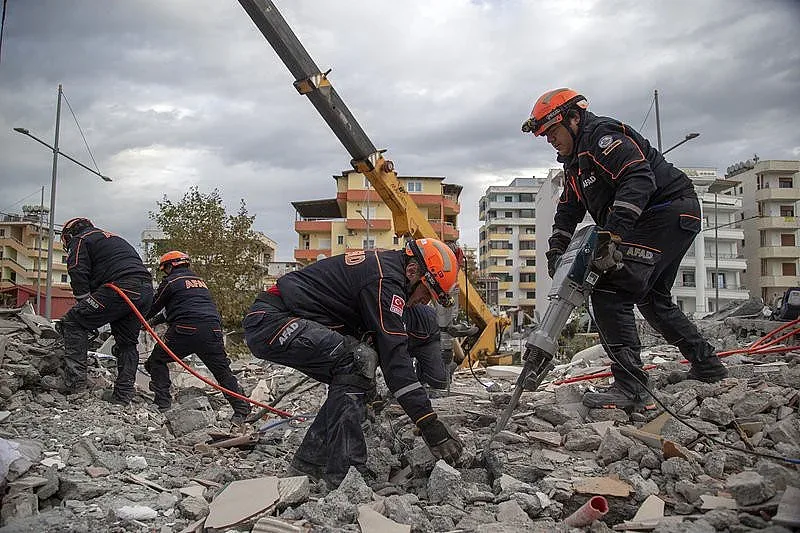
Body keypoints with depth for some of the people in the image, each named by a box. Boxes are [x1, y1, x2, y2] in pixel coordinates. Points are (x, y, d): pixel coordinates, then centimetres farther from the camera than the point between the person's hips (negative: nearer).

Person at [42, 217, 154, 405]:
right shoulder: (114, 238, 38)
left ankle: (73, 379, -5)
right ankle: (123, 394, 18)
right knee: (127, 342, 15)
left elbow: (79, 277, 2)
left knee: (73, 321, 0)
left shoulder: (80, 240, 14)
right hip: (146, 290, 8)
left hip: (121, 288, -8)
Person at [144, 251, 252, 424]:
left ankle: (163, 401, 9)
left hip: (186, 331, -5)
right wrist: (154, 321, 42)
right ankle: (241, 408, 4)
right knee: (222, 370, 10)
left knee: (158, 360, 16)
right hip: (213, 329, 5)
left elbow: (153, 307, 18)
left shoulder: (170, 281, 9)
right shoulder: (199, 280, 29)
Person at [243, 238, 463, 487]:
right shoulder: (385, 280, -18)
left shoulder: (379, 264, 13)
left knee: (349, 378, 11)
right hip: (270, 321, -11)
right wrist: (430, 425, -22)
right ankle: (345, 475, -20)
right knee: (358, 360, -22)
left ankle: (310, 460, 17)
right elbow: (394, 355, -23)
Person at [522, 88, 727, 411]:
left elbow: (640, 179, -29)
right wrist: (556, 250, 5)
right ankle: (707, 366, 37)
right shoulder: (574, 161, 19)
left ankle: (629, 387, -18)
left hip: (669, 212, -12)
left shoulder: (602, 135, -14)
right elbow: (568, 210, 20)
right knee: (652, 298, 24)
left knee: (610, 294, -19)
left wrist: (611, 233, -37)